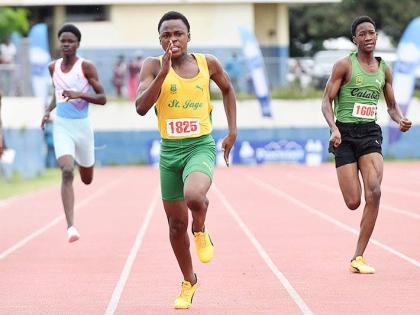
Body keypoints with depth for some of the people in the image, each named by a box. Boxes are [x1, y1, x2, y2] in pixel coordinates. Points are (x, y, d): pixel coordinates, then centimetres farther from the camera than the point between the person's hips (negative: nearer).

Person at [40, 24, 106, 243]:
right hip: (61, 126, 1)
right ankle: (71, 226, -26)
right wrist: (48, 110, 6)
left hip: (82, 126, -1)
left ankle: (82, 162, 57)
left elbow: (102, 99, -10)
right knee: (67, 172, -21)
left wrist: (79, 94, -24)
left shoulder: (86, 67, -9)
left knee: (87, 180, 16)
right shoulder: (53, 67, 4)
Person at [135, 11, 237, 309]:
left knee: (194, 195, -33)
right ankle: (189, 282, 32)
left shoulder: (207, 63, -1)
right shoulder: (153, 65, -4)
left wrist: (232, 131, 13)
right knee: (176, 223, 10)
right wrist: (163, 72, -23)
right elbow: (141, 107, -16)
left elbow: (227, 89, 19)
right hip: (170, 150, 2)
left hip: (201, 146, -2)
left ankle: (201, 232, 3)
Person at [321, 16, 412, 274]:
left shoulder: (384, 69, 10)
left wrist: (400, 119, -2)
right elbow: (327, 101, -5)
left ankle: (358, 258, -10)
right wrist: (334, 129, -21)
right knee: (353, 202, -9)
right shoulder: (345, 65, -3)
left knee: (374, 192, -18)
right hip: (345, 134, -3)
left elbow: (392, 105, 20)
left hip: (370, 133, 3)